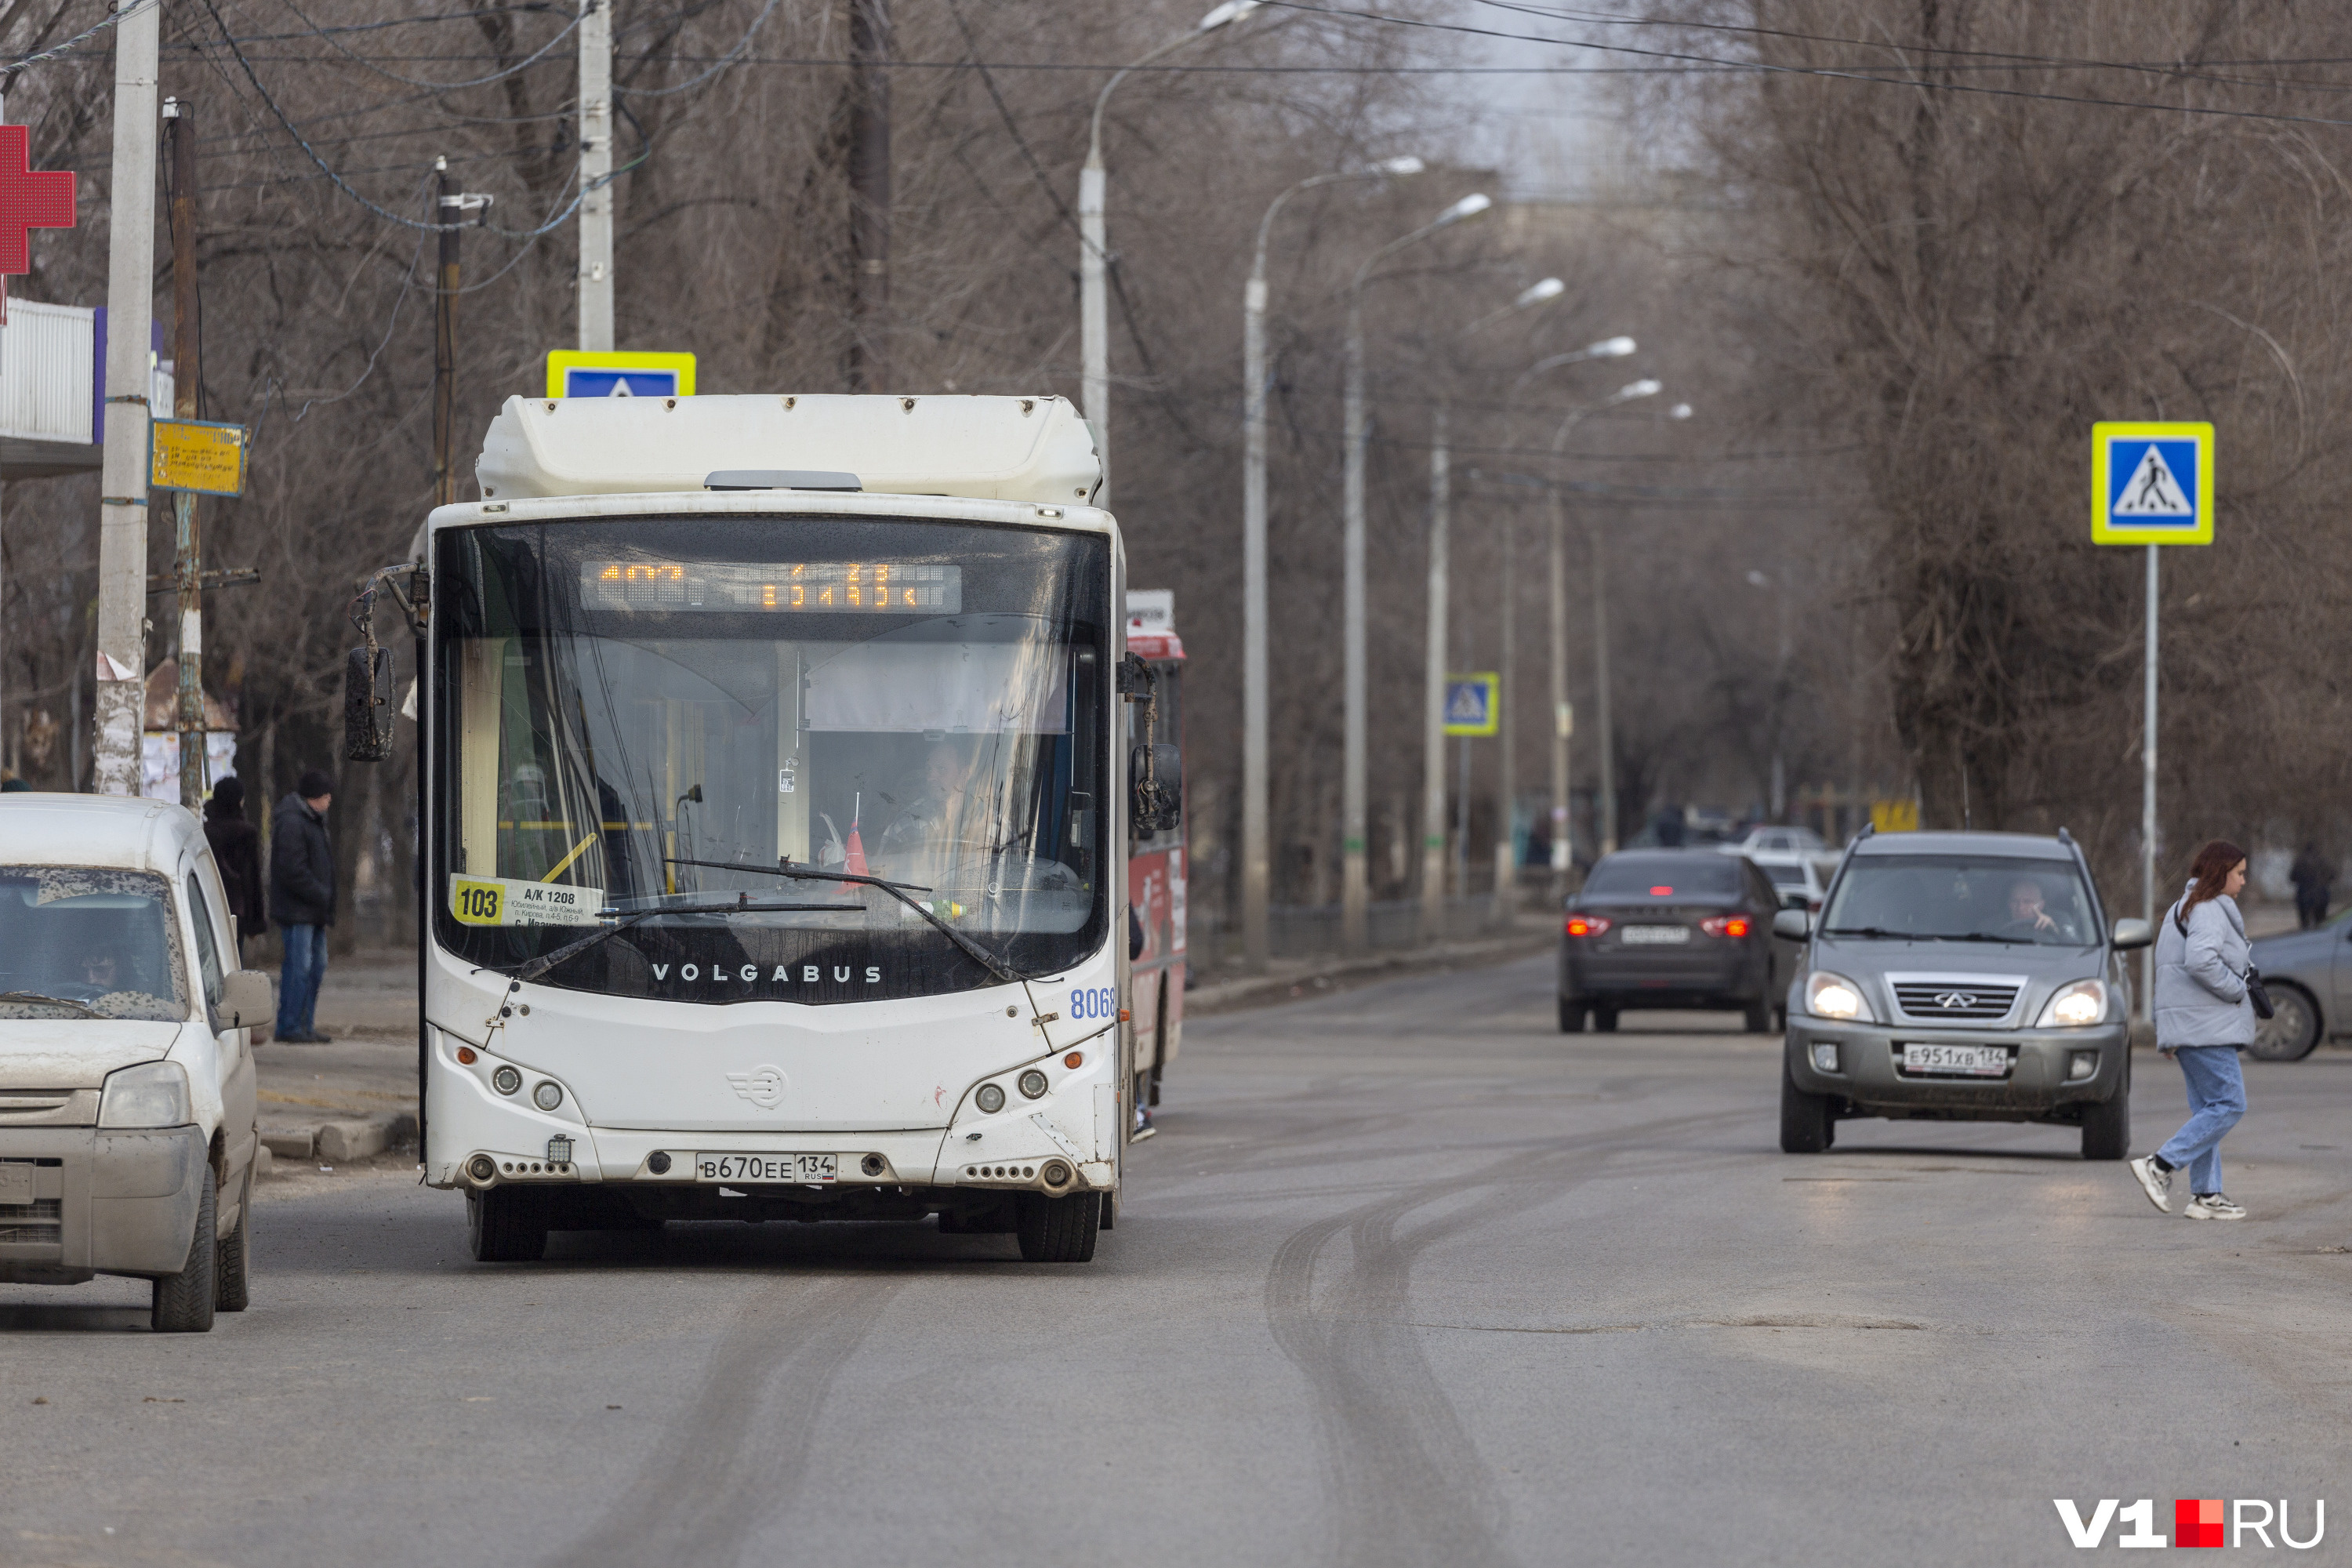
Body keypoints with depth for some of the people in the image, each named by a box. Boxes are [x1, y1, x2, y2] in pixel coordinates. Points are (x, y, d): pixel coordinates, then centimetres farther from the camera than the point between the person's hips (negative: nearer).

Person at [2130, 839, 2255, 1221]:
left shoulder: (2183, 909, 21)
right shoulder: (2208, 910, -12)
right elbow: (2200, 960, -28)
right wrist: (2236, 989, -14)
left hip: (2189, 1028, 10)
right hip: (2207, 1027, -10)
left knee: (2207, 1109, 9)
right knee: (2228, 1105, -10)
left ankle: (2206, 1195, 6)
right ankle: (2159, 1166, -14)